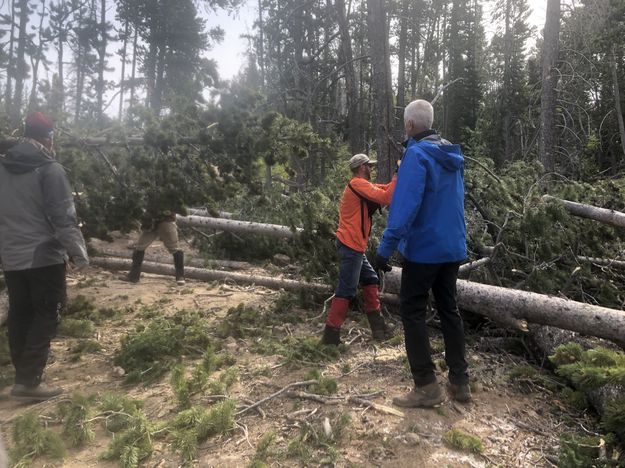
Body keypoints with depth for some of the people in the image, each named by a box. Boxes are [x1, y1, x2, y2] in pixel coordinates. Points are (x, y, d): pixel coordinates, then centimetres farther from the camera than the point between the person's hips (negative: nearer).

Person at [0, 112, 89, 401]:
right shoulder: (50, 169, -14)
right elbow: (63, 218, -17)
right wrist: (78, 253, -11)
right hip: (44, 256, -7)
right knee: (46, 314, 1)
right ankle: (28, 381, 0)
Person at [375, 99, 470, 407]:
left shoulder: (417, 155, -16)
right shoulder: (453, 156, 11)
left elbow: (404, 207, -23)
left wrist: (385, 248, -20)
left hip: (423, 248, -8)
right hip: (453, 247, 8)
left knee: (412, 312, 2)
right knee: (449, 310, 15)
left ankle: (426, 386, 4)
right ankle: (460, 382, 21)